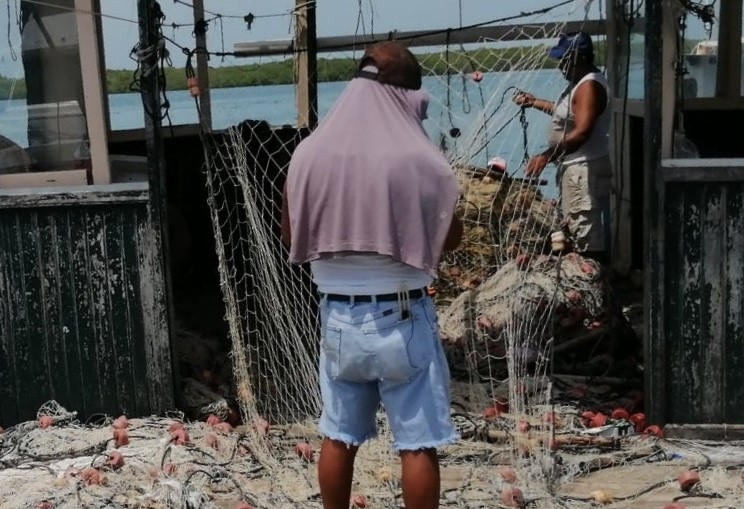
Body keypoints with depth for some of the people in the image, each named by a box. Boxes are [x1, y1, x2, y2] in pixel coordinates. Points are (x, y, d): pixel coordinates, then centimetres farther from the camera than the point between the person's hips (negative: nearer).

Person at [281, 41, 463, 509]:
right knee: (418, 443, 8)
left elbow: (292, 237, 7)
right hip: (402, 318, -4)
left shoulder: (309, 154, -3)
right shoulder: (419, 159, -14)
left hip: (338, 316, 4)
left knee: (338, 437, 17)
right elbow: (451, 238, -2)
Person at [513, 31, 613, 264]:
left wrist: (546, 156, -31)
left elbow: (582, 132, -29)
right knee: (576, 227, 18)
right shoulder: (580, 82, 13)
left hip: (584, 169, -11)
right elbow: (566, 113, 30)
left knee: (585, 230, -8)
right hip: (575, 167, 11)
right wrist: (534, 102, 26)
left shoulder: (590, 86, -20)